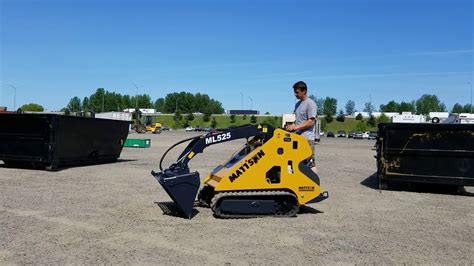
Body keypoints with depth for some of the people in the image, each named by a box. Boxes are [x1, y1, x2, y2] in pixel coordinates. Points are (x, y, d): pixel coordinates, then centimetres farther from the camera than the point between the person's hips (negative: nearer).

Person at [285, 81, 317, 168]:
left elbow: (311, 122, -14)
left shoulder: (310, 104, -9)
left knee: (310, 163, -8)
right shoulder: (298, 104, 18)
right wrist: (292, 125, 6)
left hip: (307, 138, -8)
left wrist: (296, 127, -16)